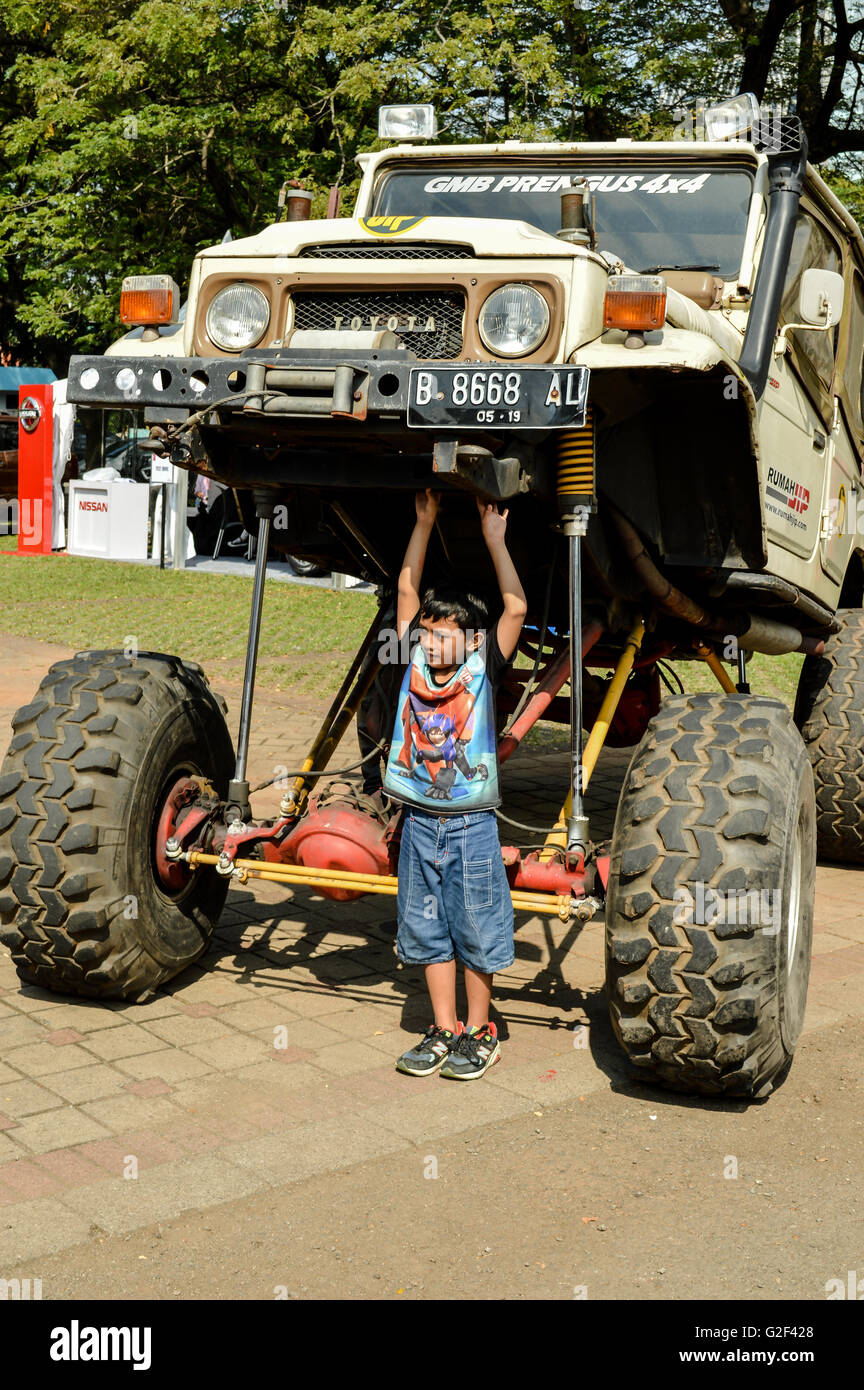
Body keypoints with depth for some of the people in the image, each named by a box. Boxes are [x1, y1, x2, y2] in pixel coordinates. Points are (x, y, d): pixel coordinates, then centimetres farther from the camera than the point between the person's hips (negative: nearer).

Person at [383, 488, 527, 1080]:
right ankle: (444, 1030, 24)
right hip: (420, 824, 4)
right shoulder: (416, 664, 2)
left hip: (472, 827, -4)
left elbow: (515, 608, -15)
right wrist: (425, 522, 2)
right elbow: (407, 591, 4)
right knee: (428, 931, 12)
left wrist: (494, 537, -15)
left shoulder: (482, 672, -7)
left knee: (476, 932, 5)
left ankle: (479, 1032, 20)